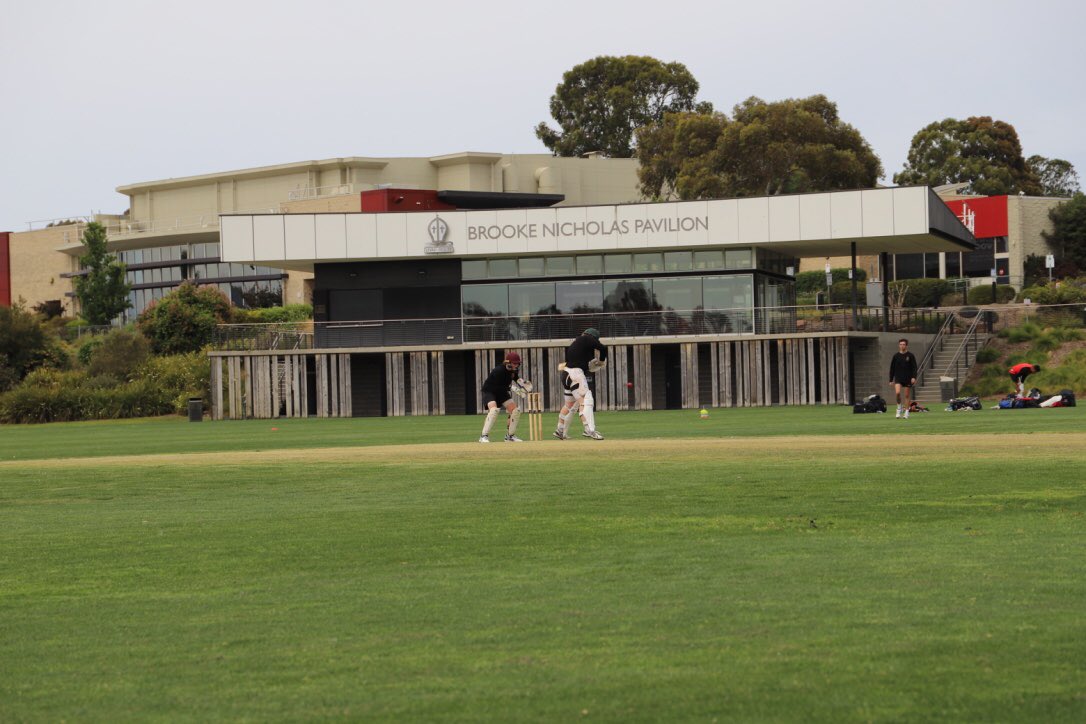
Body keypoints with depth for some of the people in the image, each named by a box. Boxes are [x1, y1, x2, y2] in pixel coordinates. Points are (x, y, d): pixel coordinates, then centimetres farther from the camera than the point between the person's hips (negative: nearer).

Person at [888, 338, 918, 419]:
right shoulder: (896, 356, 5)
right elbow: (892, 368, 10)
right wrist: (891, 380, 7)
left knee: (907, 395, 2)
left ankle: (906, 412, 11)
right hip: (898, 378, 1)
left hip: (908, 379, -1)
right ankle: (899, 408, 0)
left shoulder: (910, 356, 0)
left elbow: (914, 367, -2)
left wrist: (914, 377, -15)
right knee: (897, 392, -20)